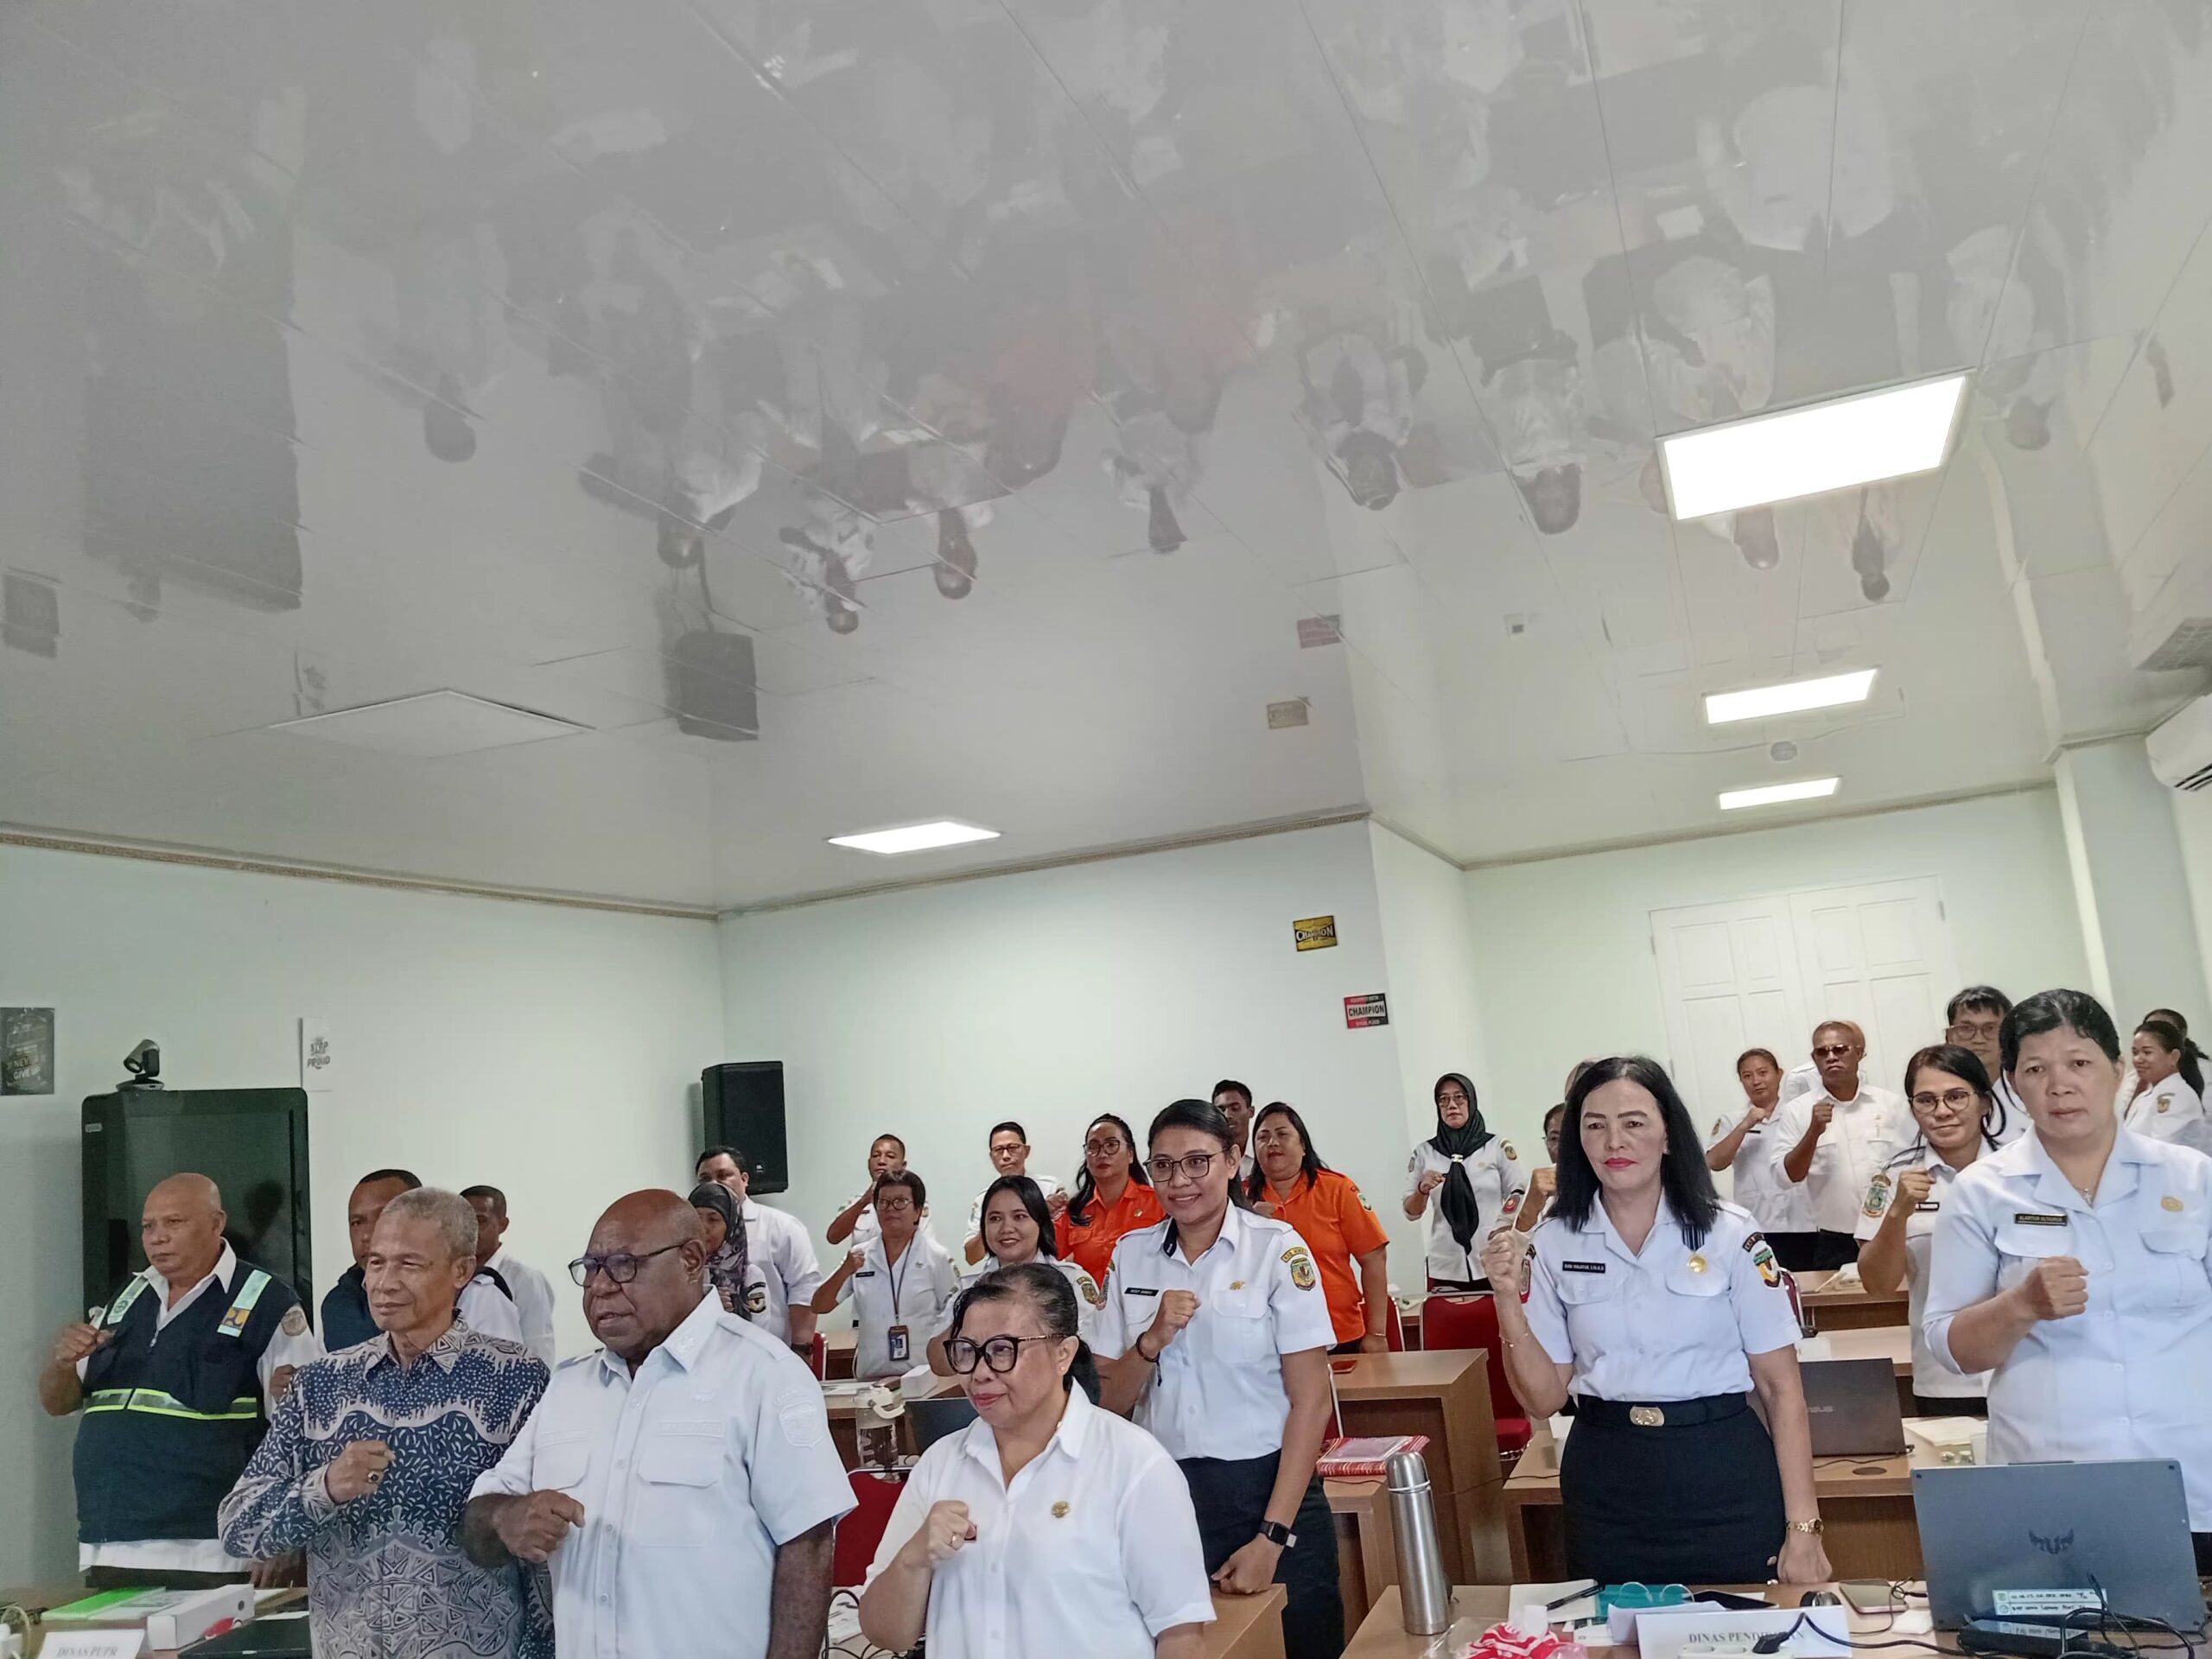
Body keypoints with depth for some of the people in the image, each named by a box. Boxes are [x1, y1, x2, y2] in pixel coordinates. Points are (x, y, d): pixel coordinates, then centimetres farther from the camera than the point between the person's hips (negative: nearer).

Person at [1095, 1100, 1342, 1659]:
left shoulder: (1277, 1249, -9)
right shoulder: (1131, 1256, 2)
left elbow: (1311, 1400, -9)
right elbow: (1112, 1399, 4)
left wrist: (1272, 1538, -13)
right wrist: (1153, 1340, -15)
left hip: (1265, 1488, -3)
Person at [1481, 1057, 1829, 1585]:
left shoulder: (1729, 1233, -6)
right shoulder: (1554, 1244, -1)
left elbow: (1781, 1386, -3)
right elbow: (1543, 1398, 0)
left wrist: (1803, 1529, -6)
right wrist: (1508, 1301, -15)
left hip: (1725, 1480, -1)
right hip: (1606, 1489, 2)